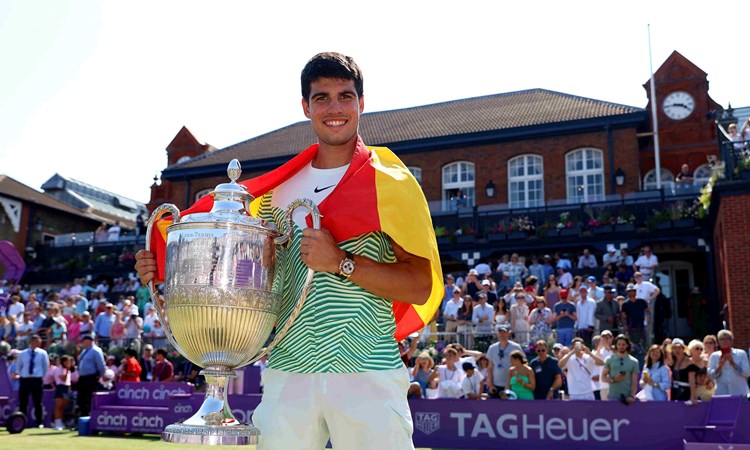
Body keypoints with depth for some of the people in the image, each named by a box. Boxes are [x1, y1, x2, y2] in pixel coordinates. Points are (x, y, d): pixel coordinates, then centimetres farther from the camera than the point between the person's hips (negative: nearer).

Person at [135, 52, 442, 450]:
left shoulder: (390, 183, -1)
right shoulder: (280, 189, 13)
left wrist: (342, 262, -18)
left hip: (367, 375, -3)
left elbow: (421, 286, -8)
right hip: (288, 371, 4)